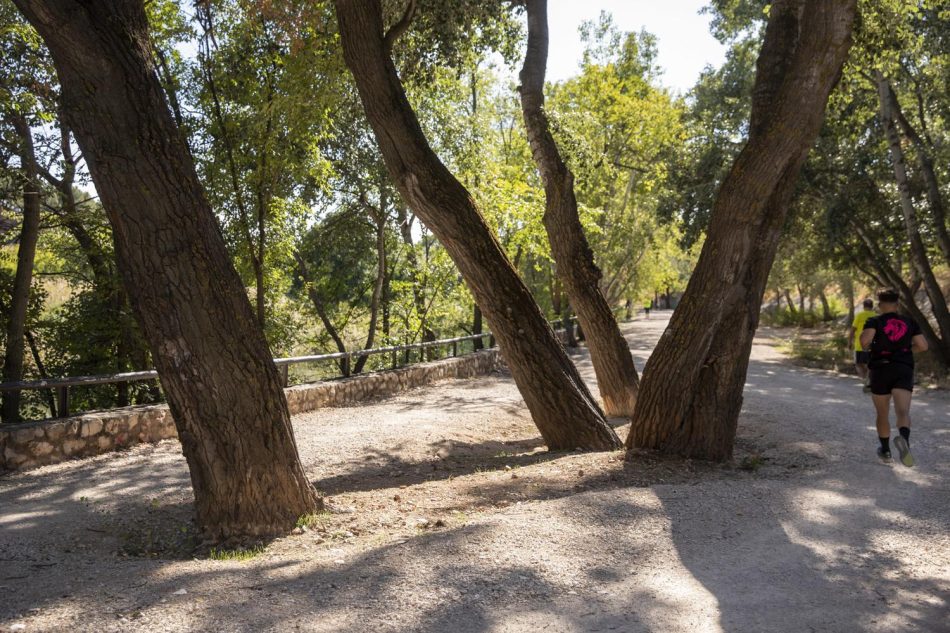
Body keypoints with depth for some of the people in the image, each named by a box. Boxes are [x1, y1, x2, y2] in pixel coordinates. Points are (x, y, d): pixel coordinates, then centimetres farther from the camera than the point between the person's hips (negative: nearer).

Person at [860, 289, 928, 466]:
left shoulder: (874, 322, -2)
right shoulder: (909, 322, 8)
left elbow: (865, 341, -21)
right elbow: (923, 346, 6)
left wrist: (867, 346, 3)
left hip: (881, 370, -1)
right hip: (904, 370, 1)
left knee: (882, 414, 17)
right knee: (903, 412, -15)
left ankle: (885, 450, 29)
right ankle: (904, 439, -46)